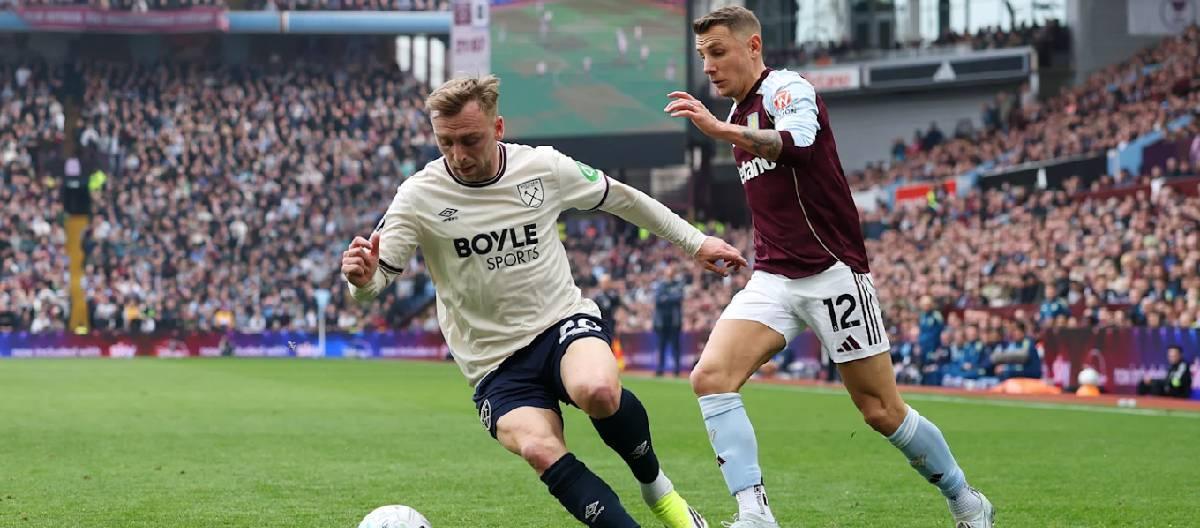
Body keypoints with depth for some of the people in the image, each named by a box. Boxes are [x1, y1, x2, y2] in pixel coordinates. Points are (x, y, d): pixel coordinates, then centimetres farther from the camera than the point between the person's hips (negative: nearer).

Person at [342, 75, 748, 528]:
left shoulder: (544, 167, -4)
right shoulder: (419, 196, -9)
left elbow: (620, 198, 12)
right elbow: (374, 276, -10)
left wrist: (695, 242, 19)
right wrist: (362, 278, -35)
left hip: (564, 321, 1)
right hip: (496, 362, 0)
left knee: (598, 390, -35)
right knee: (540, 450, -32)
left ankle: (655, 485, -6)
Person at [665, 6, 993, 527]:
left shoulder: (788, 88, -10)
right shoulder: (741, 112, 16)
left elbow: (795, 142, -36)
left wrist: (720, 130, -49)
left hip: (831, 274, -7)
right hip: (773, 279, 7)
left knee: (882, 411, -1)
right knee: (710, 376, -17)